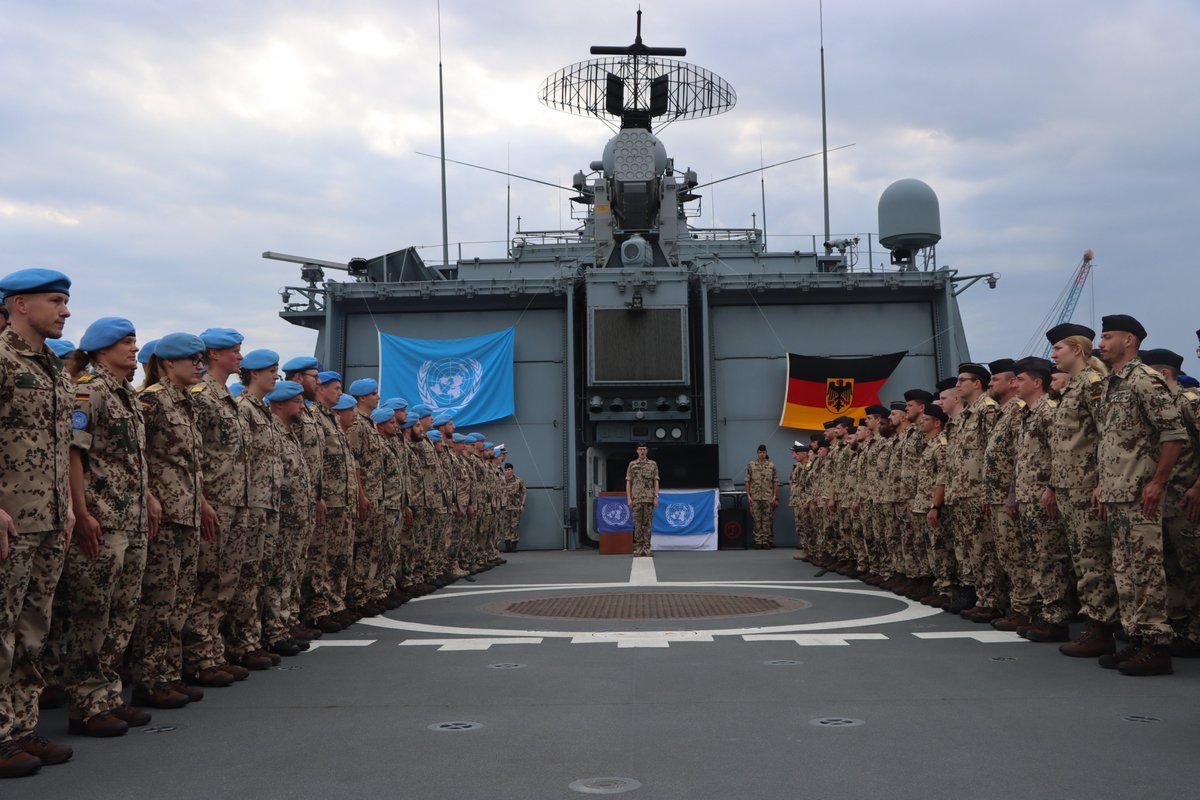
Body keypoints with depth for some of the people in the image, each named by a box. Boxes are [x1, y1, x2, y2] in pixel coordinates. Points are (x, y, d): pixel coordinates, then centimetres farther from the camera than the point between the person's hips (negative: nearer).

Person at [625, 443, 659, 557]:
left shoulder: (653, 464, 8)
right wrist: (629, 498, -2)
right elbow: (628, 483, 6)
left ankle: (647, 547, 2)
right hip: (636, 498, 0)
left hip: (649, 498, 0)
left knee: (648, 523, 0)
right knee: (637, 523, 0)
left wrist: (656, 497, -3)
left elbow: (656, 482, 6)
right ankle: (638, 548, 2)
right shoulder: (632, 465, 8)